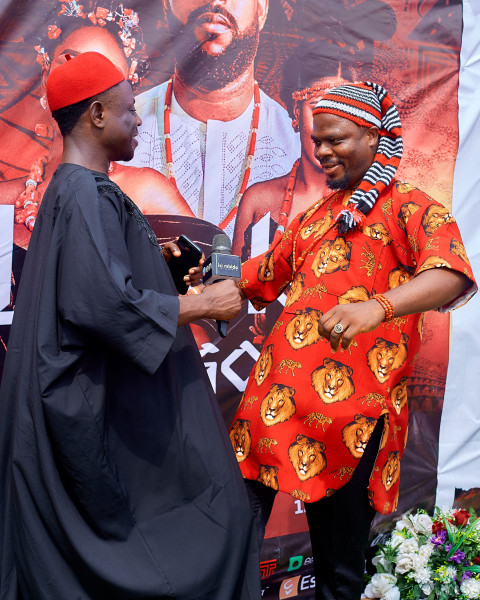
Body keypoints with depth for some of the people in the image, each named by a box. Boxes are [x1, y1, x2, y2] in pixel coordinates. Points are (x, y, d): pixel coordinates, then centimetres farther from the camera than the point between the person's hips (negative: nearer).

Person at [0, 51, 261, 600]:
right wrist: (206, 304, -19)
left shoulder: (72, 189, 13)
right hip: (104, 411, -10)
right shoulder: (88, 195, -19)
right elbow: (105, 302, -28)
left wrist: (154, 255, 12)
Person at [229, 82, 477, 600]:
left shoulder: (410, 208, 1)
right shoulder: (312, 217, 22)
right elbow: (264, 275, 33)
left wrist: (378, 306, -37)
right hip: (277, 396, 6)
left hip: (349, 408, -5)